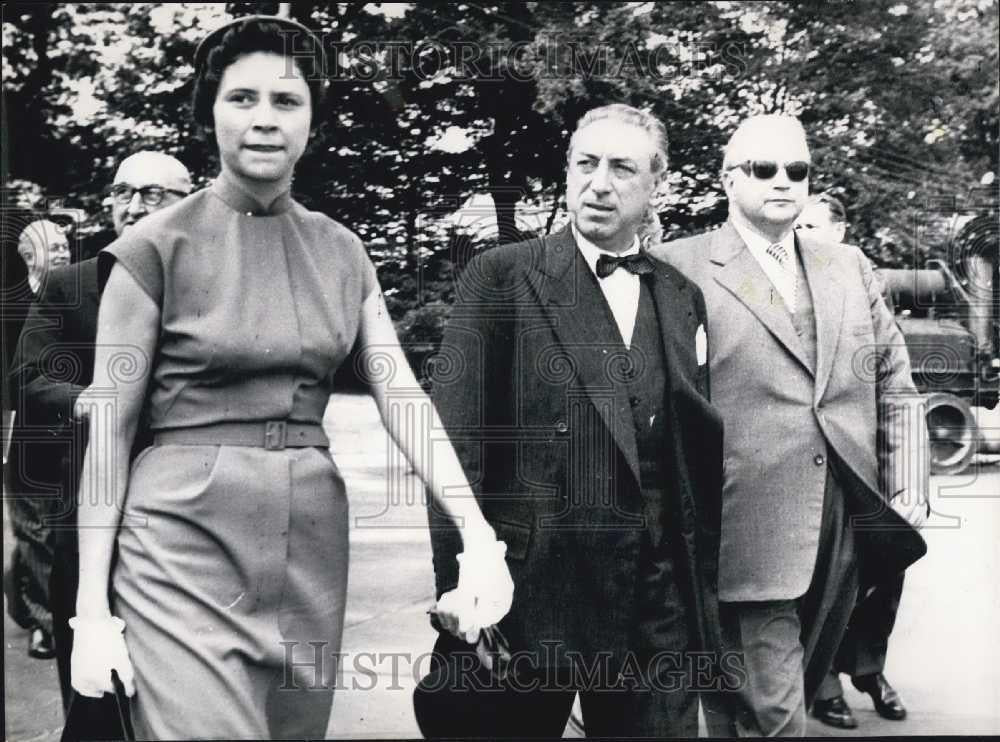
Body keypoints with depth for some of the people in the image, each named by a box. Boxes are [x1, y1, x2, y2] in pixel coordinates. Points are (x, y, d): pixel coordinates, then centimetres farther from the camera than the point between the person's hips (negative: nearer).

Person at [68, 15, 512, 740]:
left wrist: (478, 532, -13)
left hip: (313, 543, 5)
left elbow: (402, 395, 0)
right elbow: (108, 426, -5)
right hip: (188, 543, -4)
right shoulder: (157, 244, -6)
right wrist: (91, 607, -8)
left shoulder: (341, 251, 7)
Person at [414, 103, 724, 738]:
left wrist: (701, 585, 8)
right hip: (529, 590, -3)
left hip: (660, 602, 4)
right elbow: (456, 441, -8)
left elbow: (699, 450, 11)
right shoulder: (500, 277, -4)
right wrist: (457, 578, -13)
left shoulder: (682, 296, 10)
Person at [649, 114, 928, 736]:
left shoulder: (851, 269, 13)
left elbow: (896, 391, 14)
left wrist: (907, 494, 5)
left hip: (846, 530, 6)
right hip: (752, 533, -5)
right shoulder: (680, 267, -5)